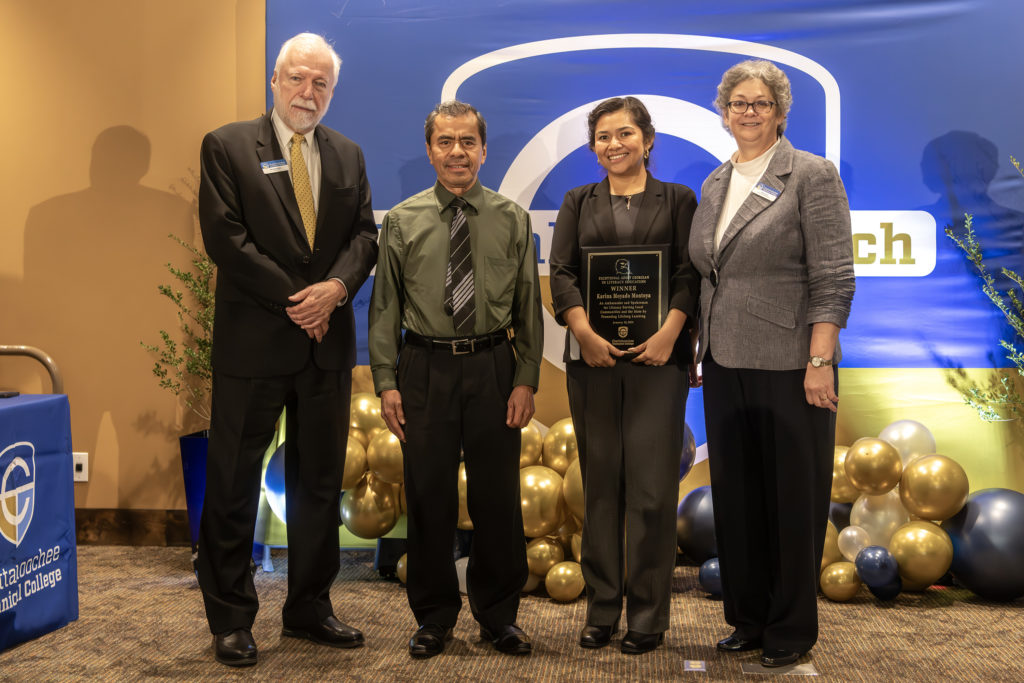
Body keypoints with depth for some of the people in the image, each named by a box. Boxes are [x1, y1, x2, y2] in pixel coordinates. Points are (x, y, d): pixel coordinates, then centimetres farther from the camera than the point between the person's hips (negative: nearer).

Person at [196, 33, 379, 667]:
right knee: (234, 484, 3)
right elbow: (225, 236, -10)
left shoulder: (348, 154, 13)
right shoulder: (227, 146, -1)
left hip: (327, 341, 5)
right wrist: (293, 299, -14)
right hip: (253, 341, -4)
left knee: (321, 482, 12)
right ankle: (231, 620, 17)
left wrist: (336, 287, -12)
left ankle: (310, 608, 25)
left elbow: (366, 234, 7)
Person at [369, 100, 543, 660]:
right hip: (425, 367, 0)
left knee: (497, 495, 6)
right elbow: (385, 306, 3)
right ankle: (434, 616, 24)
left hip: (493, 367, 0)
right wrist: (385, 382, -3)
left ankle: (499, 615, 24)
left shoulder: (512, 220, 5)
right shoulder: (402, 221, 4)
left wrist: (527, 380, -4)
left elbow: (528, 305, 4)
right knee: (428, 496, 6)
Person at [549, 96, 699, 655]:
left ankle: (648, 617, 9)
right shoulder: (579, 202, 14)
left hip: (657, 355, -2)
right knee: (601, 483, 6)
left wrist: (669, 332, -15)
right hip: (593, 357, 2)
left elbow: (689, 274, 0)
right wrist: (584, 333, -12)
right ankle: (601, 611, 17)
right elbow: (561, 273, 3)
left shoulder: (677, 200, 10)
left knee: (652, 486, -2)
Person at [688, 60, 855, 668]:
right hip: (725, 366, 6)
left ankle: (792, 629, 20)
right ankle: (748, 618, 27)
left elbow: (833, 280, -10)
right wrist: (705, 349, 12)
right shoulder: (715, 184, 13)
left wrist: (820, 361, -17)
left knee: (793, 497, 5)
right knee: (736, 495, 12)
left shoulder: (812, 176, -5)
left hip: (788, 366, -6)